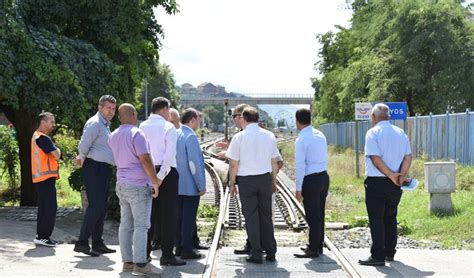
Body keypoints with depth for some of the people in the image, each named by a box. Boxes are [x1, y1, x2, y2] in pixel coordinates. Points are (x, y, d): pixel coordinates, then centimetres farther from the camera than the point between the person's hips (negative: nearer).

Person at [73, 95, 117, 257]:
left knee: (102, 207, 11)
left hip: (105, 169, 10)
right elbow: (83, 146, -17)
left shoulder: (105, 125, 21)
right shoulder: (94, 123, -10)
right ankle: (82, 242, -9)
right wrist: (83, 160, 1)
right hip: (95, 168, -10)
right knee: (95, 206, -13)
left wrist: (82, 159, 11)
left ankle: (97, 243, 17)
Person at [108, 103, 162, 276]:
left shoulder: (113, 136, 13)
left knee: (126, 224, 8)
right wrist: (155, 182, -11)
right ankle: (140, 264, -9)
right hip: (138, 185, -8)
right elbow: (145, 160, -18)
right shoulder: (136, 134, -12)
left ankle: (127, 262, 10)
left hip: (121, 184, 8)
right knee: (141, 225, -7)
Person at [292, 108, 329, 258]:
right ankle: (318, 245, 26)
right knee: (319, 214, 16)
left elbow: (300, 165, -16)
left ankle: (314, 249, 5)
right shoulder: (320, 135, 9)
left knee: (312, 216, -1)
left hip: (311, 180, -8)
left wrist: (298, 188, -12)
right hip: (324, 176, 8)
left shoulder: (301, 140, -14)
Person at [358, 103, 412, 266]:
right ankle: (390, 253, 23)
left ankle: (378, 256, -2)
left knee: (376, 220, -2)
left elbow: (375, 158, -18)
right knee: (390, 219, 16)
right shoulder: (401, 133, 9)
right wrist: (401, 176, -6)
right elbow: (408, 157, 3)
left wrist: (391, 175, -13)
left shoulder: (373, 133, -9)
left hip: (376, 182, -6)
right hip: (394, 185, 6)